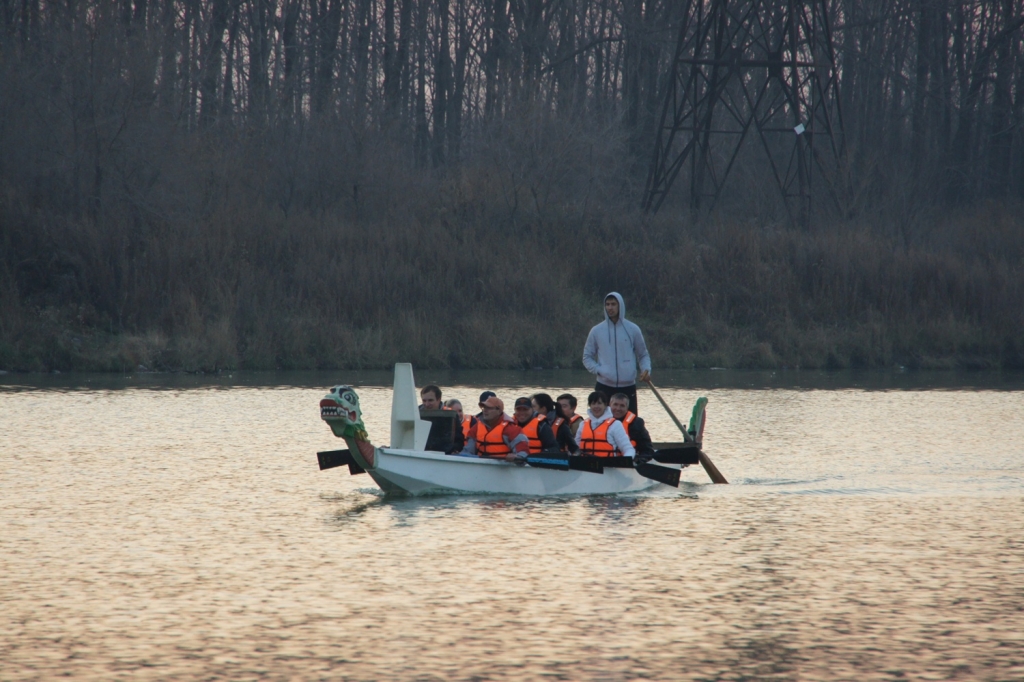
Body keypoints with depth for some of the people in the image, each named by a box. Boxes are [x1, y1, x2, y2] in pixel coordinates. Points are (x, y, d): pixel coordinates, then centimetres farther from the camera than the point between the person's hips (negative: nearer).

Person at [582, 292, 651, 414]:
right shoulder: (597, 331, 5)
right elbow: (587, 357, 11)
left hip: (628, 386, 0)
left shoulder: (633, 329, 5)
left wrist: (646, 370, -6)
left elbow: (643, 355, 14)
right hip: (604, 386, 0)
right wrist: (598, 370, -8)